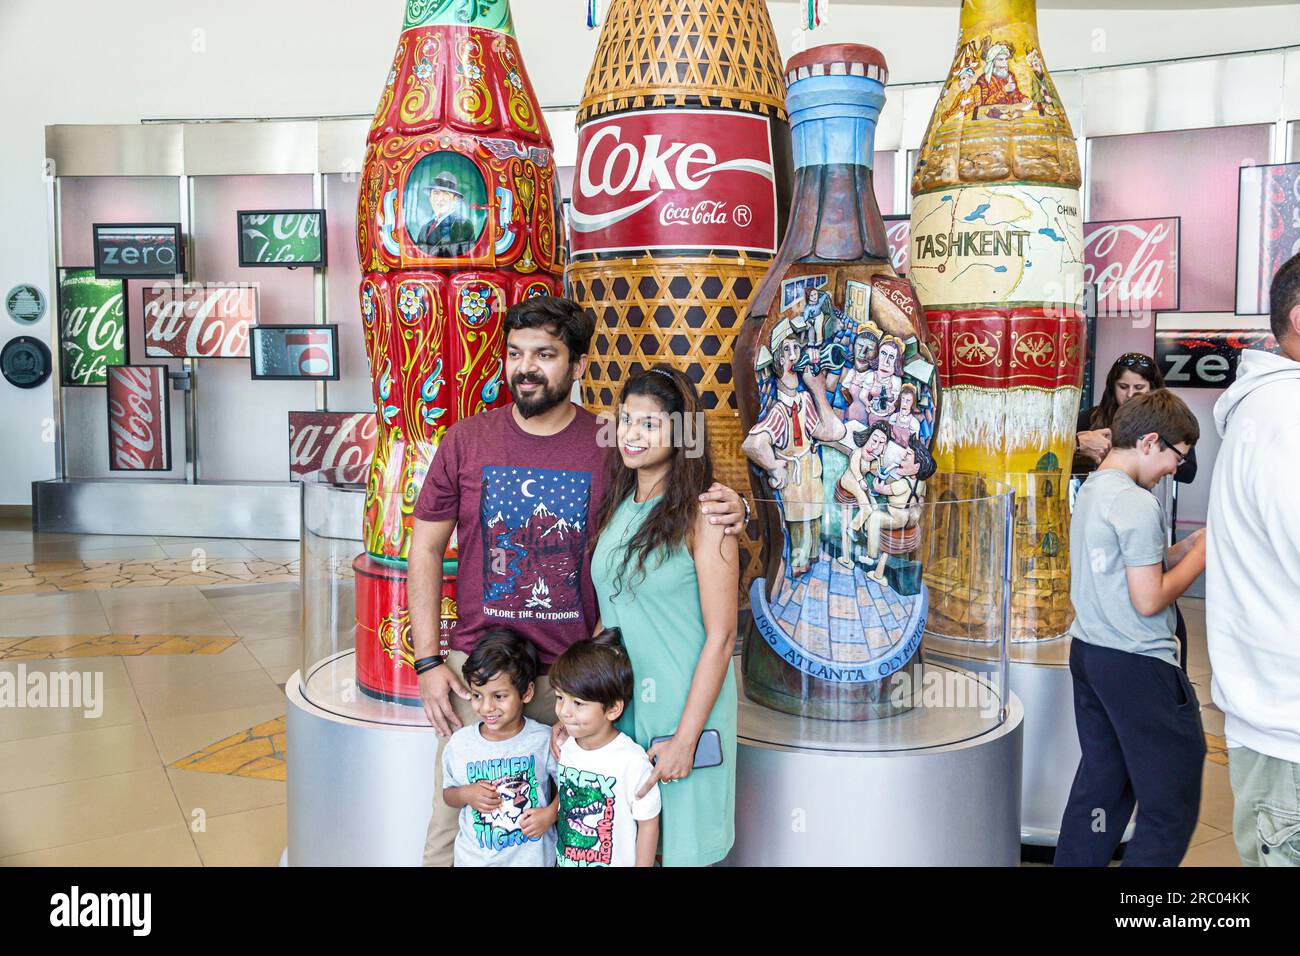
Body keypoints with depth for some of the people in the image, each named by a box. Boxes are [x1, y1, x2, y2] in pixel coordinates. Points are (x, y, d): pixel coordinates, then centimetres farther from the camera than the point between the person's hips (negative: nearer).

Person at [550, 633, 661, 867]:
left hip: (618, 862, -4)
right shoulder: (561, 747, -8)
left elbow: (648, 823, -13)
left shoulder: (632, 761, -23)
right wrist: (558, 857, 10)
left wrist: (642, 865, -9)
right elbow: (558, 801, 6)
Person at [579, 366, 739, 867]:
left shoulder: (700, 515, -13)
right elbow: (610, 612, 11)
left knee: (681, 847, 8)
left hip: (681, 706, -6)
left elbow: (720, 636, -14)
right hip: (615, 700, 6)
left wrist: (685, 738, -16)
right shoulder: (617, 505, 6)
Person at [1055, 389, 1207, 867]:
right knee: (1171, 807, 1)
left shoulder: (1089, 491, 11)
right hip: (1138, 665, -9)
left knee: (1100, 785, 15)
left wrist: (1186, 547, 10)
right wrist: (1201, 555, -6)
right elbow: (1148, 600, -18)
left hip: (1087, 650, 9)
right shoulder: (1138, 504, -17)